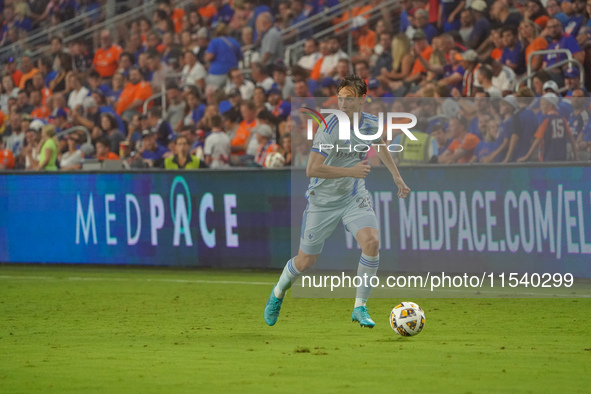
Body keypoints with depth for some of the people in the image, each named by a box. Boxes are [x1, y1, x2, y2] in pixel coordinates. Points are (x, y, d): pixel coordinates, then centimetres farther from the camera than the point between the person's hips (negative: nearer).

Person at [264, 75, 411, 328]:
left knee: (371, 242, -23)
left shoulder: (371, 124, -4)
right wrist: (351, 171, -30)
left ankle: (360, 308, -9)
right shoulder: (330, 128, -23)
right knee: (305, 261, 5)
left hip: (355, 198, 4)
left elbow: (380, 145, 22)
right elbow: (312, 169, -29)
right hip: (323, 200, -4)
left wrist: (396, 176, 24)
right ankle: (278, 293, 39)